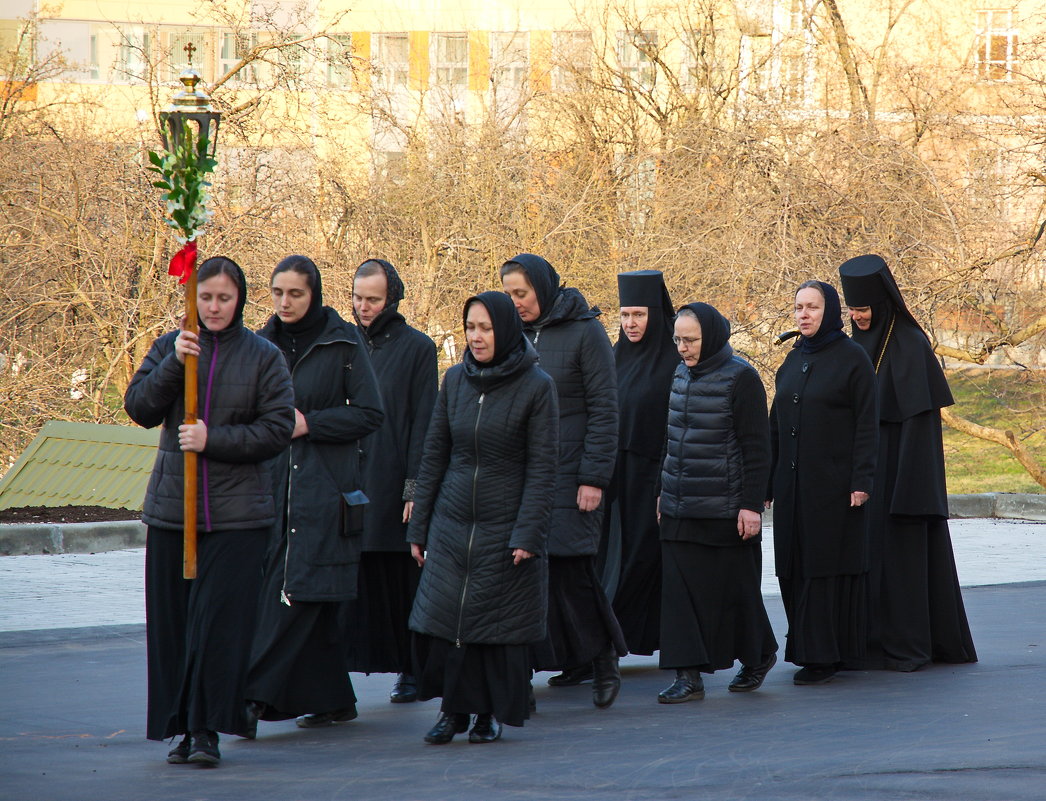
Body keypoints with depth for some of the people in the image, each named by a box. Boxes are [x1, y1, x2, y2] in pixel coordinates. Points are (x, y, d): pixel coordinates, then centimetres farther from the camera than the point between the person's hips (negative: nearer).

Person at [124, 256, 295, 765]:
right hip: (172, 507, 2)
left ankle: (206, 729, -5)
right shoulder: (170, 347, 9)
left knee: (221, 619, -9)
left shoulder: (264, 357, 2)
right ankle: (182, 726, 11)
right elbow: (140, 408, 0)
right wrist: (173, 364, -14)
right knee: (173, 620, 2)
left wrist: (213, 440, -12)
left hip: (237, 512, -2)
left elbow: (278, 429, -3)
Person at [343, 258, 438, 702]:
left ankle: (412, 669, 12)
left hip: (392, 481, -3)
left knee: (401, 578, 3)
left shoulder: (417, 348, -2)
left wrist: (415, 486, -12)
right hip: (348, 479, 3)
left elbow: (424, 423, -5)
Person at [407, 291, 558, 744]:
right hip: (451, 523, 4)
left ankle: (491, 713, 16)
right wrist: (418, 527, 7)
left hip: (504, 527, -3)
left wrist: (527, 534, -15)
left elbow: (542, 468, -8)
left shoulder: (535, 387, -7)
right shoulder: (456, 380, 6)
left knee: (499, 624, 2)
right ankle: (453, 709, 9)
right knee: (441, 617, -4)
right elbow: (434, 456, 10)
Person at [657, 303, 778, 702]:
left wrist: (752, 504, -15)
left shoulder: (740, 378, -10)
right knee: (681, 589, -1)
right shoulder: (681, 376, 10)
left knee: (733, 587, 5)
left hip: (725, 508, -6)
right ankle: (688, 676, 0)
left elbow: (756, 446, -12)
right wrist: (663, 491, 18)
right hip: (679, 507, 6)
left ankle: (759, 654, 27)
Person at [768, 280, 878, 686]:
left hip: (833, 482, -6)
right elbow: (777, 424, 15)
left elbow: (867, 423, -9)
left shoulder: (852, 358, -5)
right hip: (793, 481, 6)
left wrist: (861, 481, -15)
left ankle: (822, 655, -2)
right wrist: (766, 483, 12)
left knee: (826, 565, -5)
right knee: (794, 567, 6)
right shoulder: (793, 360, 13)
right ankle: (806, 648, 14)